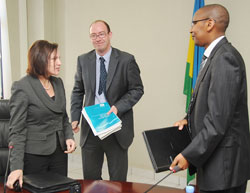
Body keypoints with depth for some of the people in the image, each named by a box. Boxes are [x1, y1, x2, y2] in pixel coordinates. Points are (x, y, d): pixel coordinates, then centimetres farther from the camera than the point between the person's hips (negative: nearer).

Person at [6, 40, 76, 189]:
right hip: (34, 155, -6)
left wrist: (69, 136, -2)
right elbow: (17, 130, -14)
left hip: (59, 152, 6)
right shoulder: (21, 87, -13)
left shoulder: (58, 83, 7)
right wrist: (17, 167, -19)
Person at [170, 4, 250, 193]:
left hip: (223, 165, -9)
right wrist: (190, 119, 5)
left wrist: (189, 155, -19)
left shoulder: (225, 58, -19)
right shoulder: (217, 55, 11)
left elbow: (219, 119, -23)